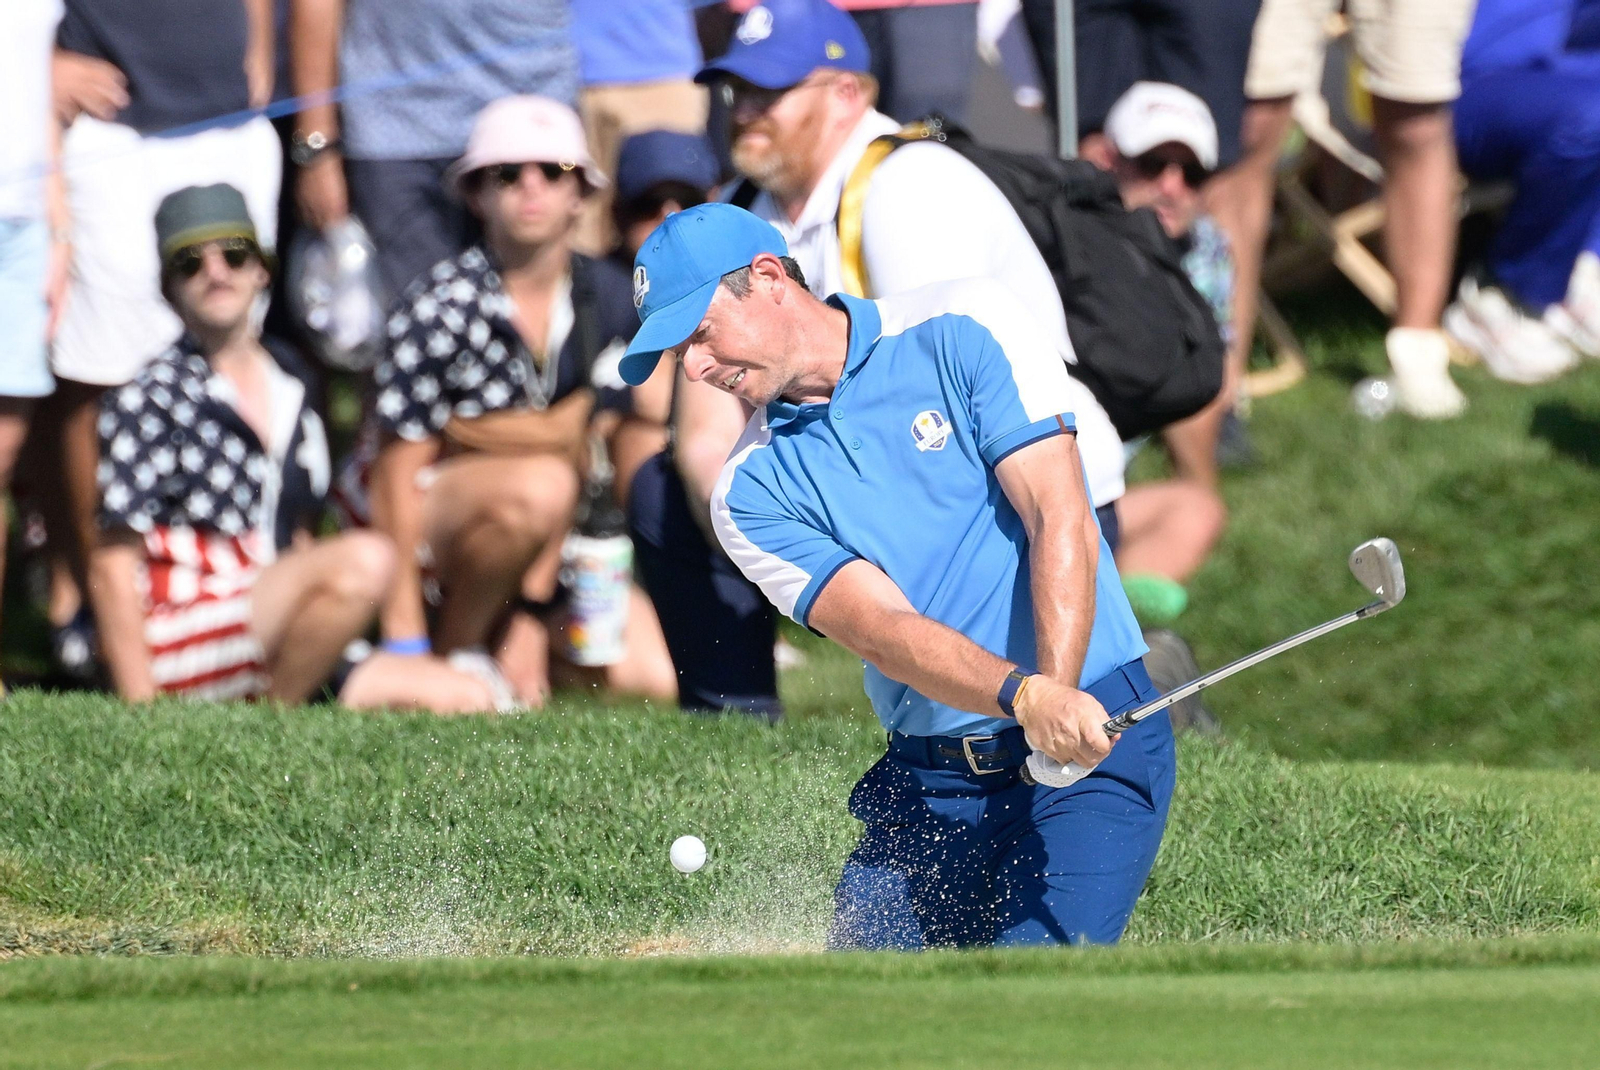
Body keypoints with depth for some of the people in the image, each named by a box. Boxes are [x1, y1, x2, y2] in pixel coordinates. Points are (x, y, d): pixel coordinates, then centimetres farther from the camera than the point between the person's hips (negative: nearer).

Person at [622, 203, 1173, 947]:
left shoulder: (963, 330, -4)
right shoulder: (753, 491, 3)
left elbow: (1062, 523, -12)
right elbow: (882, 628, -12)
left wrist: (1060, 698, -27)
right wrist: (1025, 695, -31)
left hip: (1097, 745, -4)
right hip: (929, 783, 4)